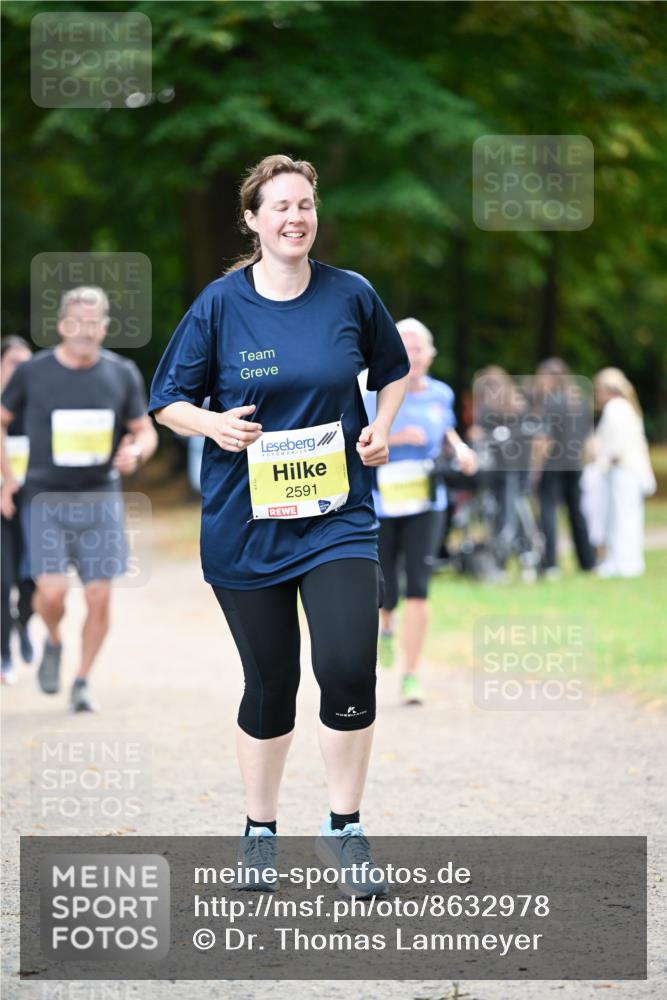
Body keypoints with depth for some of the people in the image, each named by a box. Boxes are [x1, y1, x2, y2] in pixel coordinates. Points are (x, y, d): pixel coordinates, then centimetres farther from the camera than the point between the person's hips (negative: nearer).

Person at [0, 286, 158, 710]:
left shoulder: (122, 373, 2)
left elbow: (145, 432, 10)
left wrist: (136, 452, -14)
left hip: (101, 499, 2)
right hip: (46, 500, -2)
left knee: (100, 598, -3)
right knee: (52, 592, -15)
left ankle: (83, 682, 15)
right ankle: (53, 643, 18)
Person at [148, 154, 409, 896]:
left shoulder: (351, 296, 0)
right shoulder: (219, 304, -3)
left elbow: (393, 370, 18)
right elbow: (167, 401, 3)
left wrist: (382, 427, 1)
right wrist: (213, 424, -17)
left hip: (337, 517, 0)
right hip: (245, 522, 0)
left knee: (348, 667, -15)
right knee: (270, 682, 6)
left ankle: (344, 827, 3)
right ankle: (259, 829, 26)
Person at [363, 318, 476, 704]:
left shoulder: (440, 394, 3)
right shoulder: (373, 394, -9)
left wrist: (460, 448, 3)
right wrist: (396, 438, -23)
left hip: (425, 505, 1)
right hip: (380, 505, -1)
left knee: (418, 589, -11)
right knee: (384, 595, 3)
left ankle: (411, 677, -3)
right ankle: (387, 625, 43)